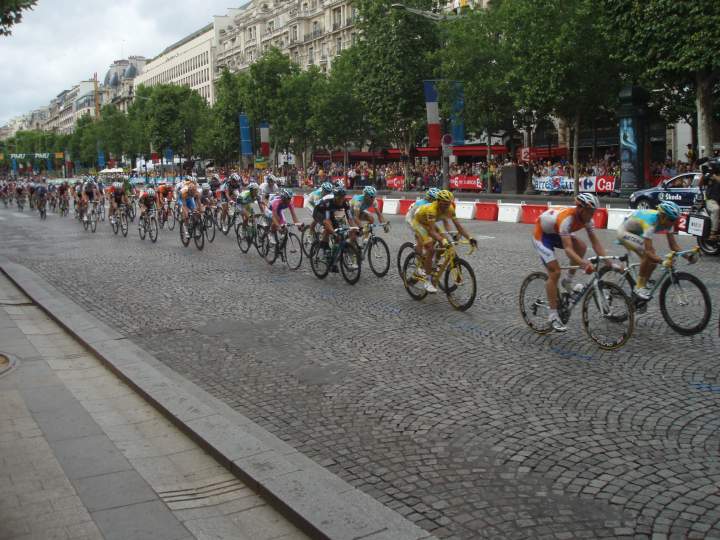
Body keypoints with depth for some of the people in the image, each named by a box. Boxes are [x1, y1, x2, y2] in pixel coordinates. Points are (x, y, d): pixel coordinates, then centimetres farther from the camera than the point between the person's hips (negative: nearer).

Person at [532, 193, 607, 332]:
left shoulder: (586, 218, -16)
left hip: (556, 233, 7)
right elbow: (568, 249, -45)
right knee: (555, 272, -15)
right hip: (541, 234, -7)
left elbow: (595, 242, -15)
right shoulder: (566, 219, -37)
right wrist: (584, 263, -59)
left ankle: (568, 281, 1)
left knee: (581, 247, -17)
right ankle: (553, 315, -8)